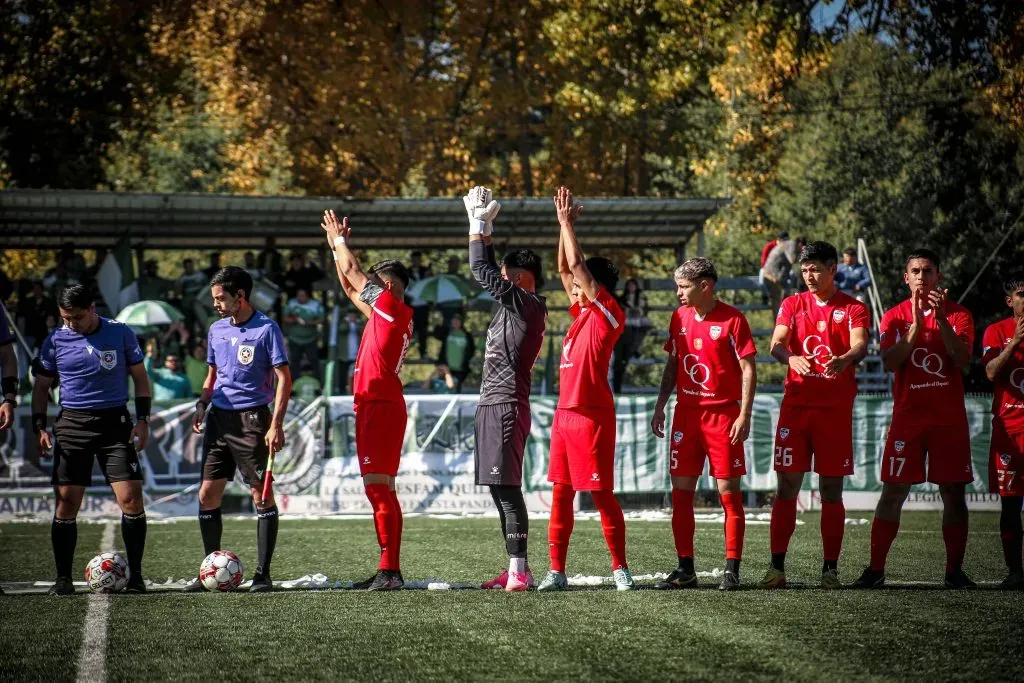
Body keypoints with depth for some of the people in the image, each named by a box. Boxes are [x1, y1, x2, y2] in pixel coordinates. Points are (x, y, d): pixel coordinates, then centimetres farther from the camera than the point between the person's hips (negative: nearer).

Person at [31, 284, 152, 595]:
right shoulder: (56, 341, 3)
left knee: (131, 498, -10)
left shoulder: (121, 334, 1)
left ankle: (135, 574, 0)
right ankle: (63, 578, 5)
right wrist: (39, 427, 0)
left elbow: (140, 377, 8)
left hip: (115, 421, -1)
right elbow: (41, 385, 11)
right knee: (66, 502, -3)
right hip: (72, 424, 1)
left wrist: (143, 420, 0)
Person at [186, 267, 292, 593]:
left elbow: (284, 377, -9)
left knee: (262, 495, -4)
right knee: (207, 494, 3)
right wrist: (202, 403, 5)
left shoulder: (266, 329, -8)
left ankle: (263, 574, 1)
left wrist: (276, 425, -17)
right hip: (219, 418, 7)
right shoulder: (216, 330, 12)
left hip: (252, 419, -7)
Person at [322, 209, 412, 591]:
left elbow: (353, 274, -1)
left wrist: (339, 240, 13)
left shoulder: (392, 306, -7)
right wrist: (337, 247, 30)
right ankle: (389, 571, 11)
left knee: (379, 488, -14)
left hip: (379, 405, -10)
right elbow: (350, 287, 31)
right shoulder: (388, 313, 18)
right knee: (381, 489, 10)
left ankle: (390, 570, -18)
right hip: (377, 405, 10)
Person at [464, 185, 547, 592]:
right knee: (501, 491, 11)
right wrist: (484, 227, 24)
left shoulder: (525, 303, -10)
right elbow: (488, 271, 28)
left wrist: (478, 223, -4)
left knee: (506, 489, -12)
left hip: (505, 406, -10)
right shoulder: (514, 305, 16)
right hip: (493, 406, 10)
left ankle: (519, 571, -14)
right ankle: (516, 570, 14)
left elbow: (482, 271, -13)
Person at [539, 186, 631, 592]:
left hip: (592, 415, -9)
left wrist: (568, 222, -4)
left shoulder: (607, 314, -7)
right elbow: (564, 269, 21)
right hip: (565, 412, 9)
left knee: (601, 493, -5)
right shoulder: (581, 313, 15)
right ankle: (557, 571, 7)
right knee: (561, 492, 6)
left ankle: (620, 567, 2)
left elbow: (577, 265, -10)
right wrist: (564, 224, 16)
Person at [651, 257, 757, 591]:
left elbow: (748, 369, -8)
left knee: (729, 491, -3)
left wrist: (744, 415, -14)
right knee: (681, 491, 4)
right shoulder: (679, 317, 9)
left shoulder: (731, 319, -9)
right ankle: (685, 569, 10)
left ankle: (732, 569, 0)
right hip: (686, 413, 6)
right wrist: (660, 407, 13)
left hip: (723, 414, -6)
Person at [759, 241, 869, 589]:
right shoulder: (792, 305, 10)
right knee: (787, 485, -3)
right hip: (796, 404, 1)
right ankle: (777, 566, -2)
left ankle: (830, 569, 5)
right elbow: (776, 343, -4)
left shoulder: (852, 308, 4)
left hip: (836, 407, -1)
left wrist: (845, 359, -37)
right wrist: (792, 358, -28)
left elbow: (860, 345, -13)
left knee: (831, 489, 1)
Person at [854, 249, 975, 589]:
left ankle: (954, 570, 7)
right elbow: (890, 362, -9)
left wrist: (941, 319, -20)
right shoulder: (894, 317, 6)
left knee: (954, 494, 0)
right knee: (893, 492, -4)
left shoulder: (958, 315, 5)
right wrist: (917, 323, -18)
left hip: (950, 417, 0)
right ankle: (875, 568, 0)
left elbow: (963, 360, -10)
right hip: (908, 417, 0)